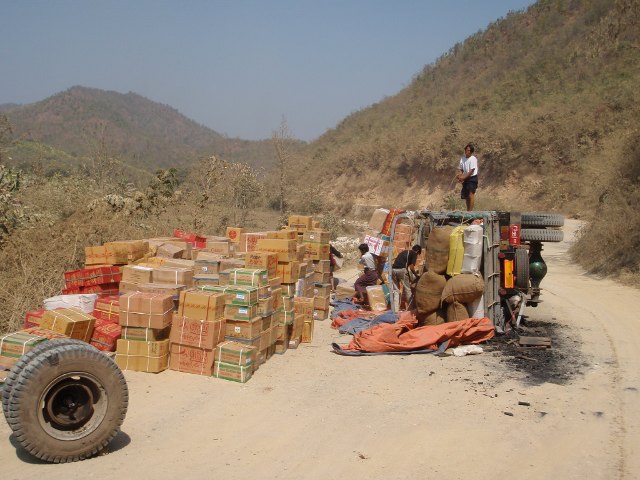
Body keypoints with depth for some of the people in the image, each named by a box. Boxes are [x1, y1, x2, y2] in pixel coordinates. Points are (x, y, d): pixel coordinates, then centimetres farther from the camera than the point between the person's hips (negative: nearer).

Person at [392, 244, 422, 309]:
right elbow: (411, 267, 0)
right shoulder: (414, 254, 10)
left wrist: (408, 277, 38)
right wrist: (416, 275, 16)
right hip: (401, 270, -6)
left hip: (393, 269, 6)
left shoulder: (404, 252, 30)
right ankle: (409, 307, 13)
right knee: (407, 289, 8)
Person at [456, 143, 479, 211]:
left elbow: (471, 171, -18)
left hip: (472, 178, -7)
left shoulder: (473, 159, -13)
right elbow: (460, 169, 11)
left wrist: (463, 177, -20)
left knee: (471, 195, -10)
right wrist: (459, 175, -9)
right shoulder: (462, 158, 7)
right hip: (465, 179, 7)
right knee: (466, 196, 12)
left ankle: (470, 211, -9)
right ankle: (468, 210, 23)